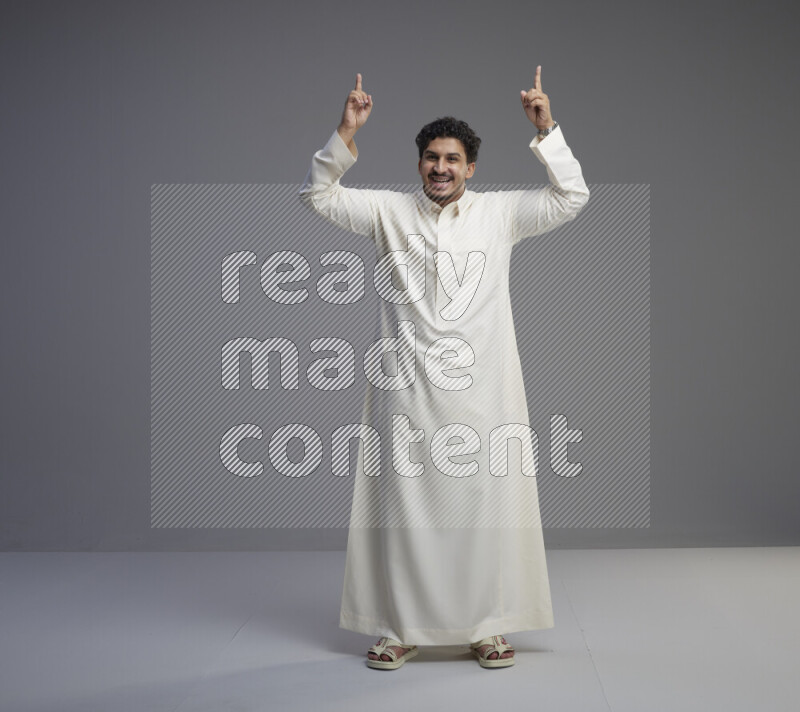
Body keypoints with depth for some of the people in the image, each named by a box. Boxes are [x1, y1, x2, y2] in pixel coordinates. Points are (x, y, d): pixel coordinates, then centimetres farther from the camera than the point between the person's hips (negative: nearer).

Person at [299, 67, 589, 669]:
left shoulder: (500, 213, 6)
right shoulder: (390, 212, 7)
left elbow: (572, 198, 1)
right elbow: (318, 194, 4)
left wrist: (547, 131, -9)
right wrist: (347, 134, -9)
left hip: (482, 391, 0)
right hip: (407, 390, 0)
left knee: (485, 504, 3)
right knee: (403, 505, 4)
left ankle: (489, 627, 16)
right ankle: (399, 628, 16)